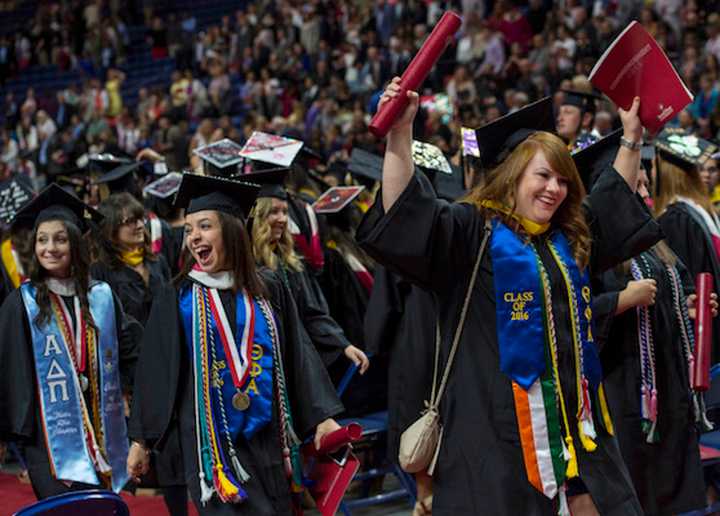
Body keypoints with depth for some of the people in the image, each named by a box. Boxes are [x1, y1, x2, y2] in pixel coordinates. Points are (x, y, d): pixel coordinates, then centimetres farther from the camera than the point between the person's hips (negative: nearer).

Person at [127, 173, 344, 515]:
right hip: (211, 440, -2)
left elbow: (299, 356, 7)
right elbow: (155, 370, 2)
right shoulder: (177, 299, 1)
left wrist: (322, 417, -1)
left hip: (268, 437, 3)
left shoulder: (269, 291, 6)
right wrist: (141, 440, 1)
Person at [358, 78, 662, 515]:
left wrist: (632, 138, 31)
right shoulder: (474, 231, -4)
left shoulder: (569, 239, 17)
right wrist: (401, 132, -28)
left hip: (573, 414, 7)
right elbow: (406, 214, -18)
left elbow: (616, 202, 34)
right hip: (500, 420, -7)